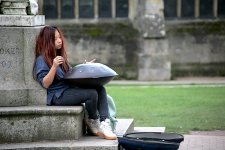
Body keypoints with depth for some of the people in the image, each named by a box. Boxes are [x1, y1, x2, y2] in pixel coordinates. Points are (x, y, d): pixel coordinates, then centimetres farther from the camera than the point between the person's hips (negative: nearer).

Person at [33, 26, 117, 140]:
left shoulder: (60, 55, 21)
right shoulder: (41, 60, -5)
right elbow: (45, 84, -14)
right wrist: (54, 66, -25)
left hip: (69, 89, 8)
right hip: (58, 95, -8)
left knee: (100, 88, -15)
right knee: (91, 93, -27)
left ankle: (105, 124, -28)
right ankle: (92, 121, -1)